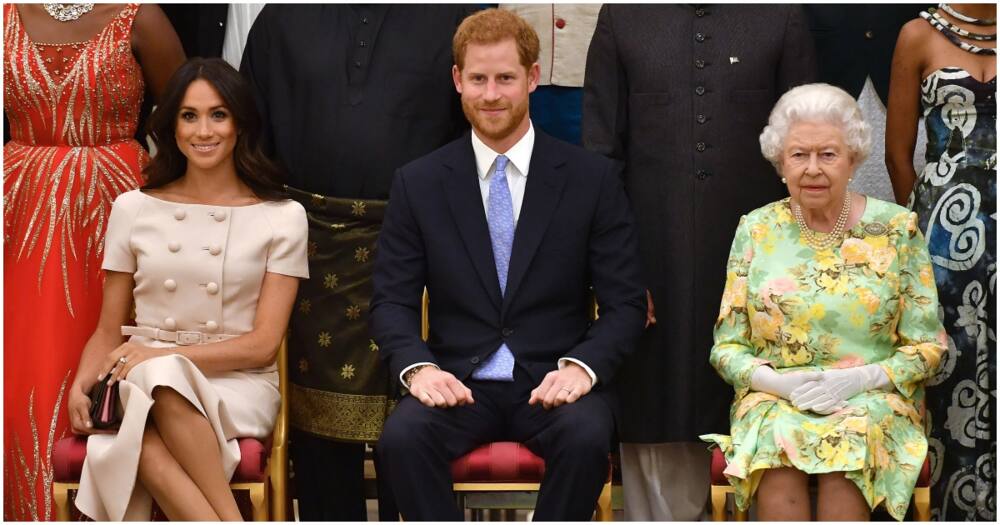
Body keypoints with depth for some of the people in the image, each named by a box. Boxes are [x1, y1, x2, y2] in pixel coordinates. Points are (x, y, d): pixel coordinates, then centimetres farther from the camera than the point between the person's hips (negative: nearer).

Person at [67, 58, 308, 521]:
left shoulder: (281, 217, 6)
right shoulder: (133, 209, 13)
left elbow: (262, 344, 0)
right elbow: (108, 331, 15)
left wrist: (160, 357, -12)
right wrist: (81, 384, -7)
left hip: (239, 384, -1)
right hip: (143, 386, 2)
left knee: (162, 378, -38)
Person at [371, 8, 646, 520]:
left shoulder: (593, 179, 4)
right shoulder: (417, 184, 7)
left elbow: (625, 302, 3)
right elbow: (391, 301, 5)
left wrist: (582, 366, -16)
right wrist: (418, 366, -15)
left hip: (554, 381, -1)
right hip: (458, 381, 1)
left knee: (587, 436, -34)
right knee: (402, 436, -31)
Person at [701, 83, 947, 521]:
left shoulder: (896, 229, 4)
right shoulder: (756, 230, 8)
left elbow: (927, 346, 4)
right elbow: (726, 346, 8)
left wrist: (860, 378, -13)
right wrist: (779, 382, -12)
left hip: (874, 400, -1)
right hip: (773, 400, 1)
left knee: (853, 440, -35)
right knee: (776, 442, -33)